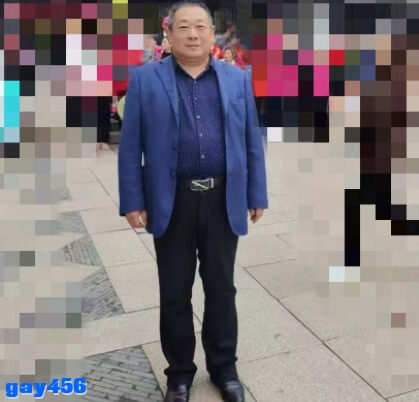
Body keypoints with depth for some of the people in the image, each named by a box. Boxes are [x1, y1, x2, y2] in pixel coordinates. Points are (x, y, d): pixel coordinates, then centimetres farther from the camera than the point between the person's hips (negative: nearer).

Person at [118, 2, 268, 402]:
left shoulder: (237, 79, 8)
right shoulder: (145, 79, 2)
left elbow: (252, 142, 8)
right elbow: (130, 146, 0)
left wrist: (257, 195, 6)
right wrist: (132, 201, -5)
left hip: (223, 200, 2)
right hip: (171, 202, -1)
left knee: (221, 288, 13)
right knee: (174, 293, 10)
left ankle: (224, 367, 31)